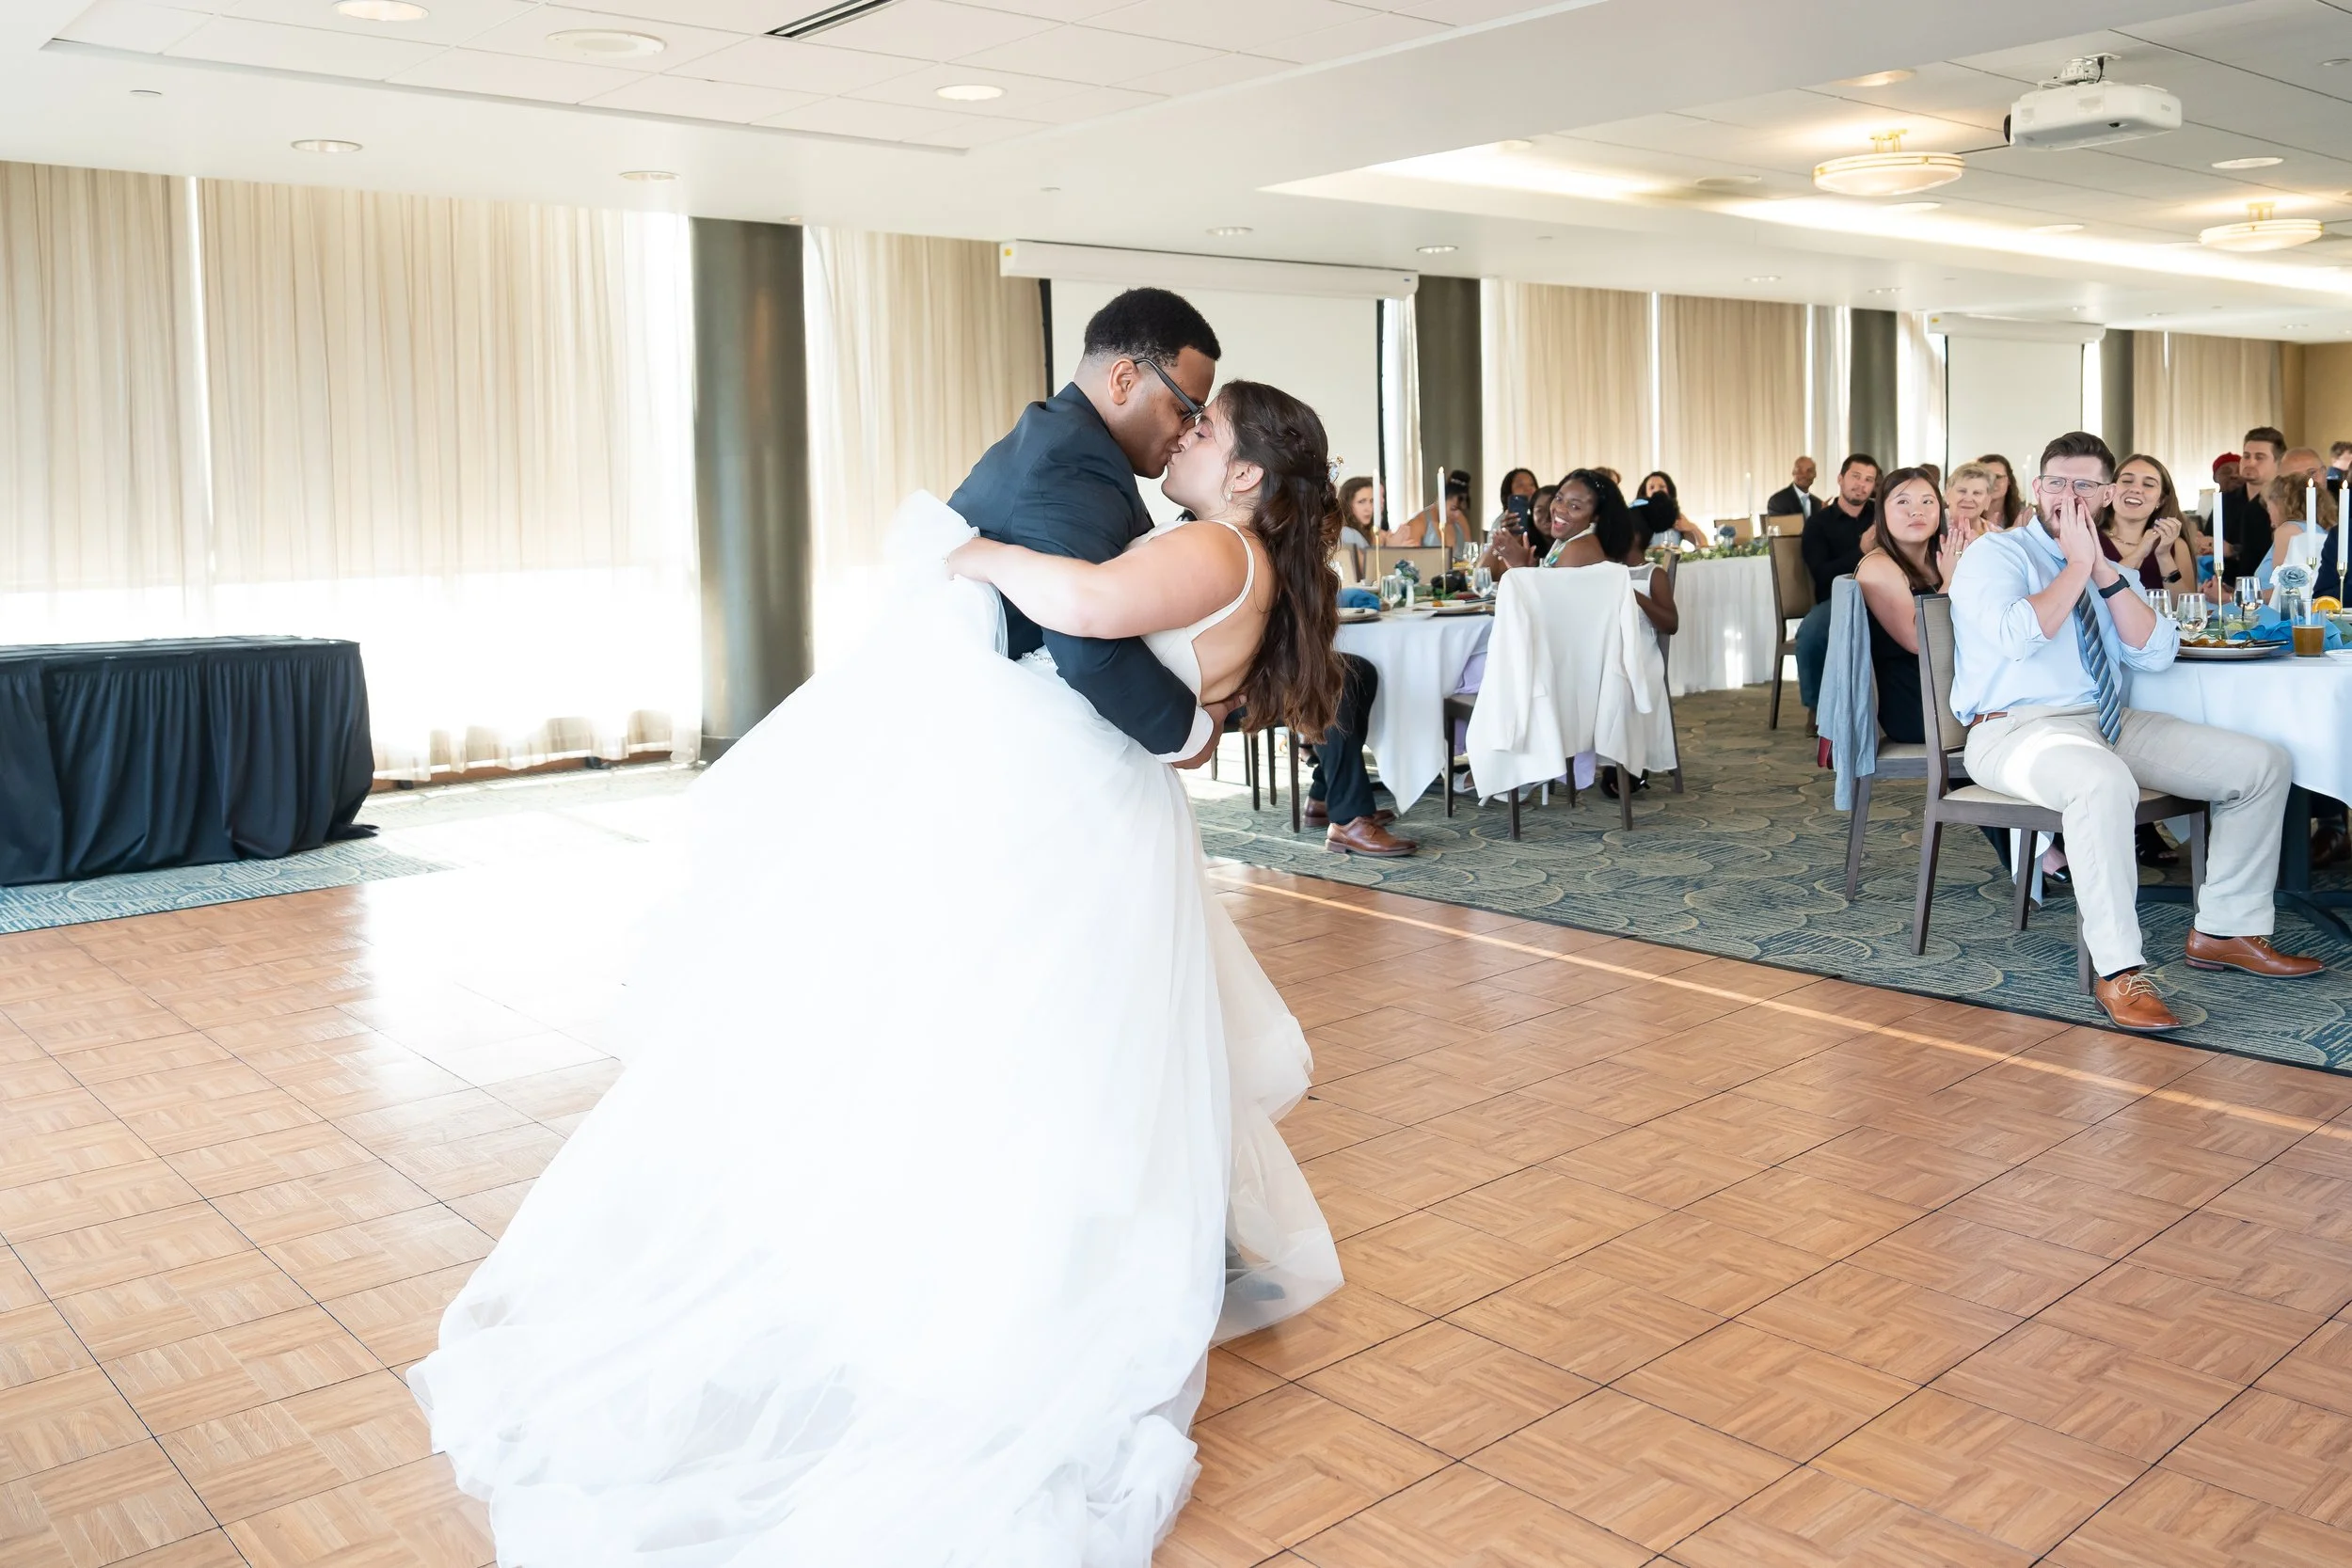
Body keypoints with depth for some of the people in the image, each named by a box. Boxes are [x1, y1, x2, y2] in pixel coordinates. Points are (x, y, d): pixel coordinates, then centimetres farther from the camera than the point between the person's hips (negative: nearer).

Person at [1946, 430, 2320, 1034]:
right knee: (2103, 782, -40)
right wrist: (2077, 565, -10)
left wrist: (2103, 571, -4)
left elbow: (2156, 653, 4)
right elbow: (2017, 637, -22)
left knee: (2262, 764, 1)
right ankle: (2119, 973, -34)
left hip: (2112, 725, 8)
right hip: (2016, 730, -8)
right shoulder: (1995, 555, -2)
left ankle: (2225, 931, 11)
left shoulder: (2108, 573, 19)